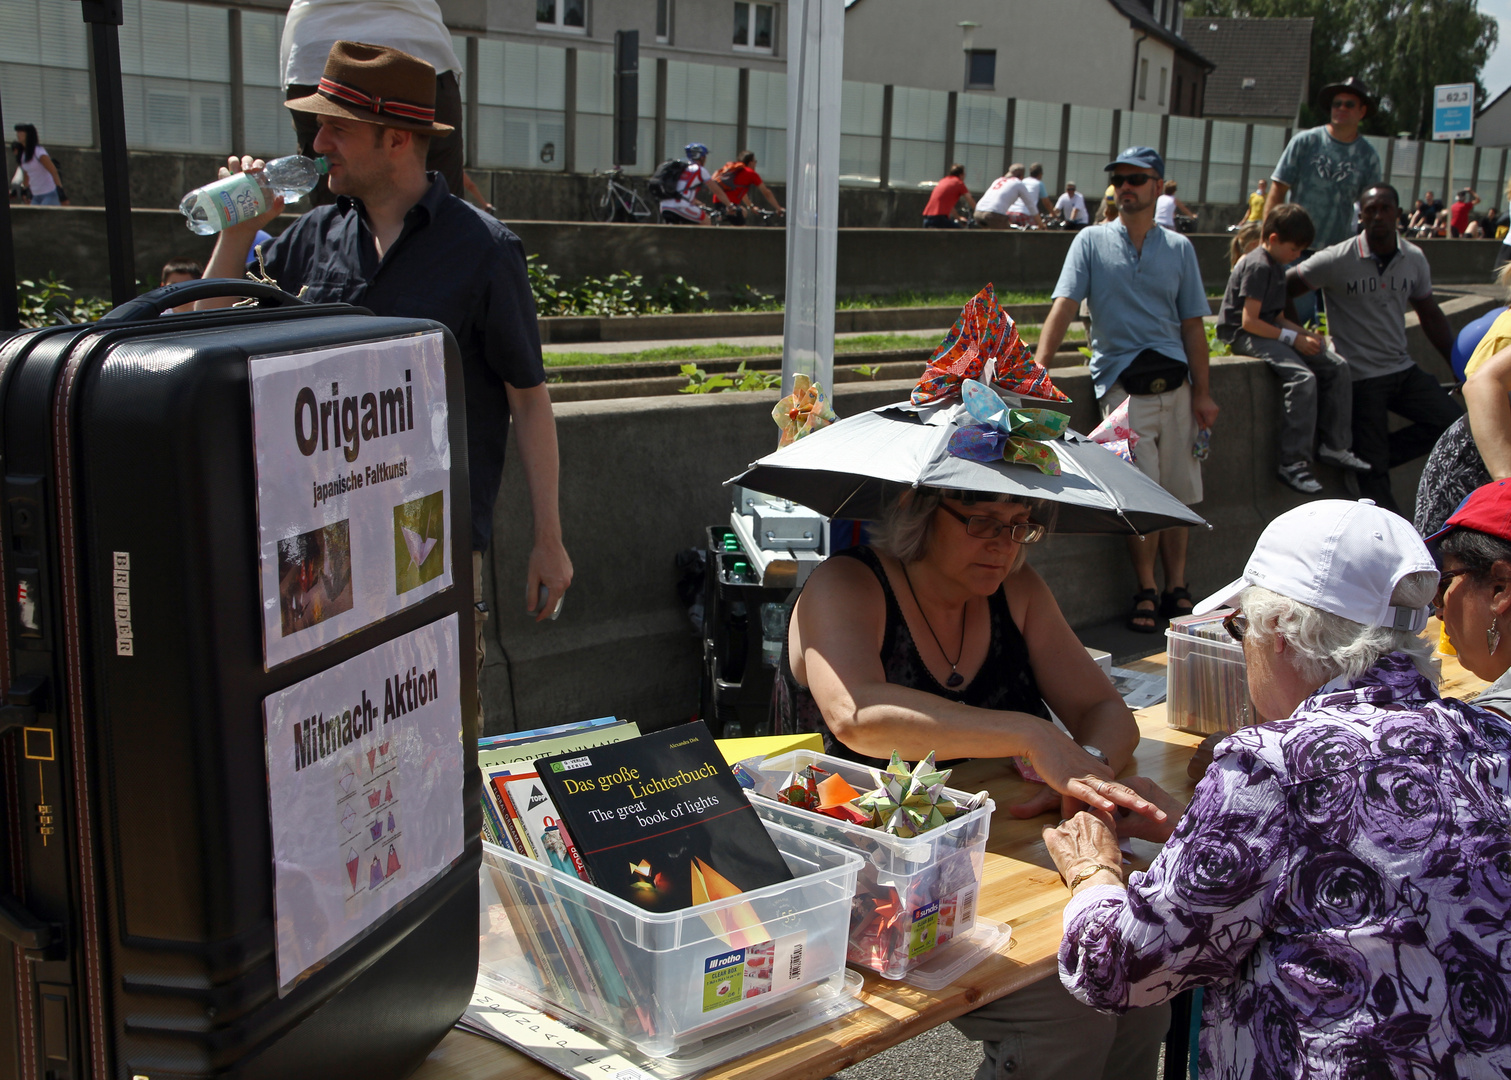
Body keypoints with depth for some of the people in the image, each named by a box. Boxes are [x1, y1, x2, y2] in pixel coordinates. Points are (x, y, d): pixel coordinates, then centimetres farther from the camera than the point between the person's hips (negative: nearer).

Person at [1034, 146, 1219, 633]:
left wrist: (1201, 393, 7)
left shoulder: (1179, 248, 14)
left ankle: (1176, 589, 14)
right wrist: (1039, 368, -18)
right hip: (1122, 383, -3)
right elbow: (1064, 307, -4)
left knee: (1177, 493, 4)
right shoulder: (1092, 242, 7)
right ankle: (1146, 593, 4)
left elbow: (1192, 324, 13)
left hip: (1173, 380, 3)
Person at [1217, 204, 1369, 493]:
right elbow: (1249, 322, -21)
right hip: (1244, 336, -10)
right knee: (1303, 376, -30)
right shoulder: (1258, 266, -15)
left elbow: (1277, 317, 18)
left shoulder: (1276, 268, 17)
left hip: (1270, 332, 10)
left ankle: (1334, 446, 9)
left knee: (1337, 366, 1)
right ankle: (1293, 464, -27)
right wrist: (1293, 338, -18)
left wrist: (1305, 333, 0)